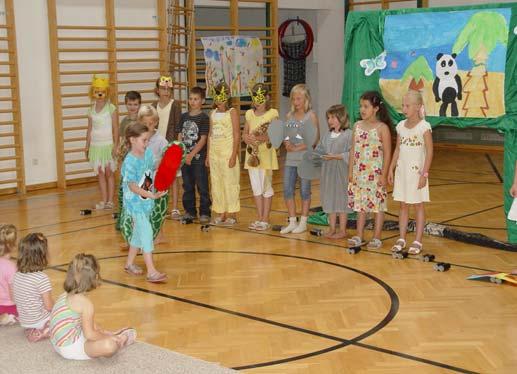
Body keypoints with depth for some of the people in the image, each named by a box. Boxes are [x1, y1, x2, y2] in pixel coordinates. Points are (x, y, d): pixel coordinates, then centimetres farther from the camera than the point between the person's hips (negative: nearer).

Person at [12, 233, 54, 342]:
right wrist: (54, 303, -1)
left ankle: (31, 331, 12)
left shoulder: (17, 275, -5)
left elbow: (15, 299, 7)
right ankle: (44, 332, 4)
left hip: (24, 322, 7)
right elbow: (49, 306, -23)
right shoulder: (42, 278, -26)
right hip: (40, 322, -7)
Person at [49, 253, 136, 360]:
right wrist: (107, 337, -2)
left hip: (59, 345, 11)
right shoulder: (85, 303, -19)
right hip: (70, 349, -11)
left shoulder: (66, 295, 8)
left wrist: (102, 331, 21)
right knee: (109, 345, -27)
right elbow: (89, 335, -18)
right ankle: (117, 341, 4)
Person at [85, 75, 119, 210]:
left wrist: (115, 145, -13)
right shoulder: (91, 110, 7)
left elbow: (115, 128, -7)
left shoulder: (111, 108, -5)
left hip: (108, 145, -4)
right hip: (96, 145, 4)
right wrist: (87, 146, 10)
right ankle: (103, 200, 11)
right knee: (100, 173, 6)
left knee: (109, 173, 1)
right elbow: (90, 129, 12)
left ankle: (110, 200, 7)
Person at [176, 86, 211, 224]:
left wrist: (191, 155, -15)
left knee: (202, 187, 0)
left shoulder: (204, 117, -6)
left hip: (198, 158, -5)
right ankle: (190, 211, 24)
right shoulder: (184, 116, 9)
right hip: (184, 158, 5)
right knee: (187, 186, 13)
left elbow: (203, 139, -11)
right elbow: (180, 137, 10)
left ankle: (204, 212, 8)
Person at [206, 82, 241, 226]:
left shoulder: (232, 112, -5)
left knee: (230, 183, -2)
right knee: (216, 183, 8)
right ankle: (220, 213, 17)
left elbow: (237, 135, -9)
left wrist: (234, 155, -14)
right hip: (214, 153, 6)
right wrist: (208, 155, 10)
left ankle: (231, 215, 6)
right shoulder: (213, 113, 11)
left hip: (228, 153, -6)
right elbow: (210, 135, 14)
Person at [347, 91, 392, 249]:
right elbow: (353, 150, 9)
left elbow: (387, 153, -8)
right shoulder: (357, 126, 7)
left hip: (376, 173, -5)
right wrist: (350, 171, 6)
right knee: (360, 204, 11)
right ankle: (359, 236, 20)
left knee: (378, 205, 2)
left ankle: (376, 238, 10)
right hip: (359, 173, 5)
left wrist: (384, 175, -11)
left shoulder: (382, 128, -7)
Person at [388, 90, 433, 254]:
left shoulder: (424, 127, -11)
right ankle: (401, 239, 17)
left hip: (416, 172, -5)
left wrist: (424, 174, -16)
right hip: (401, 171, 5)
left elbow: (429, 152, -12)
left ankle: (418, 241, 10)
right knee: (403, 205, 10)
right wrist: (391, 169, 8)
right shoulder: (401, 126, 5)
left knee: (418, 206, 4)